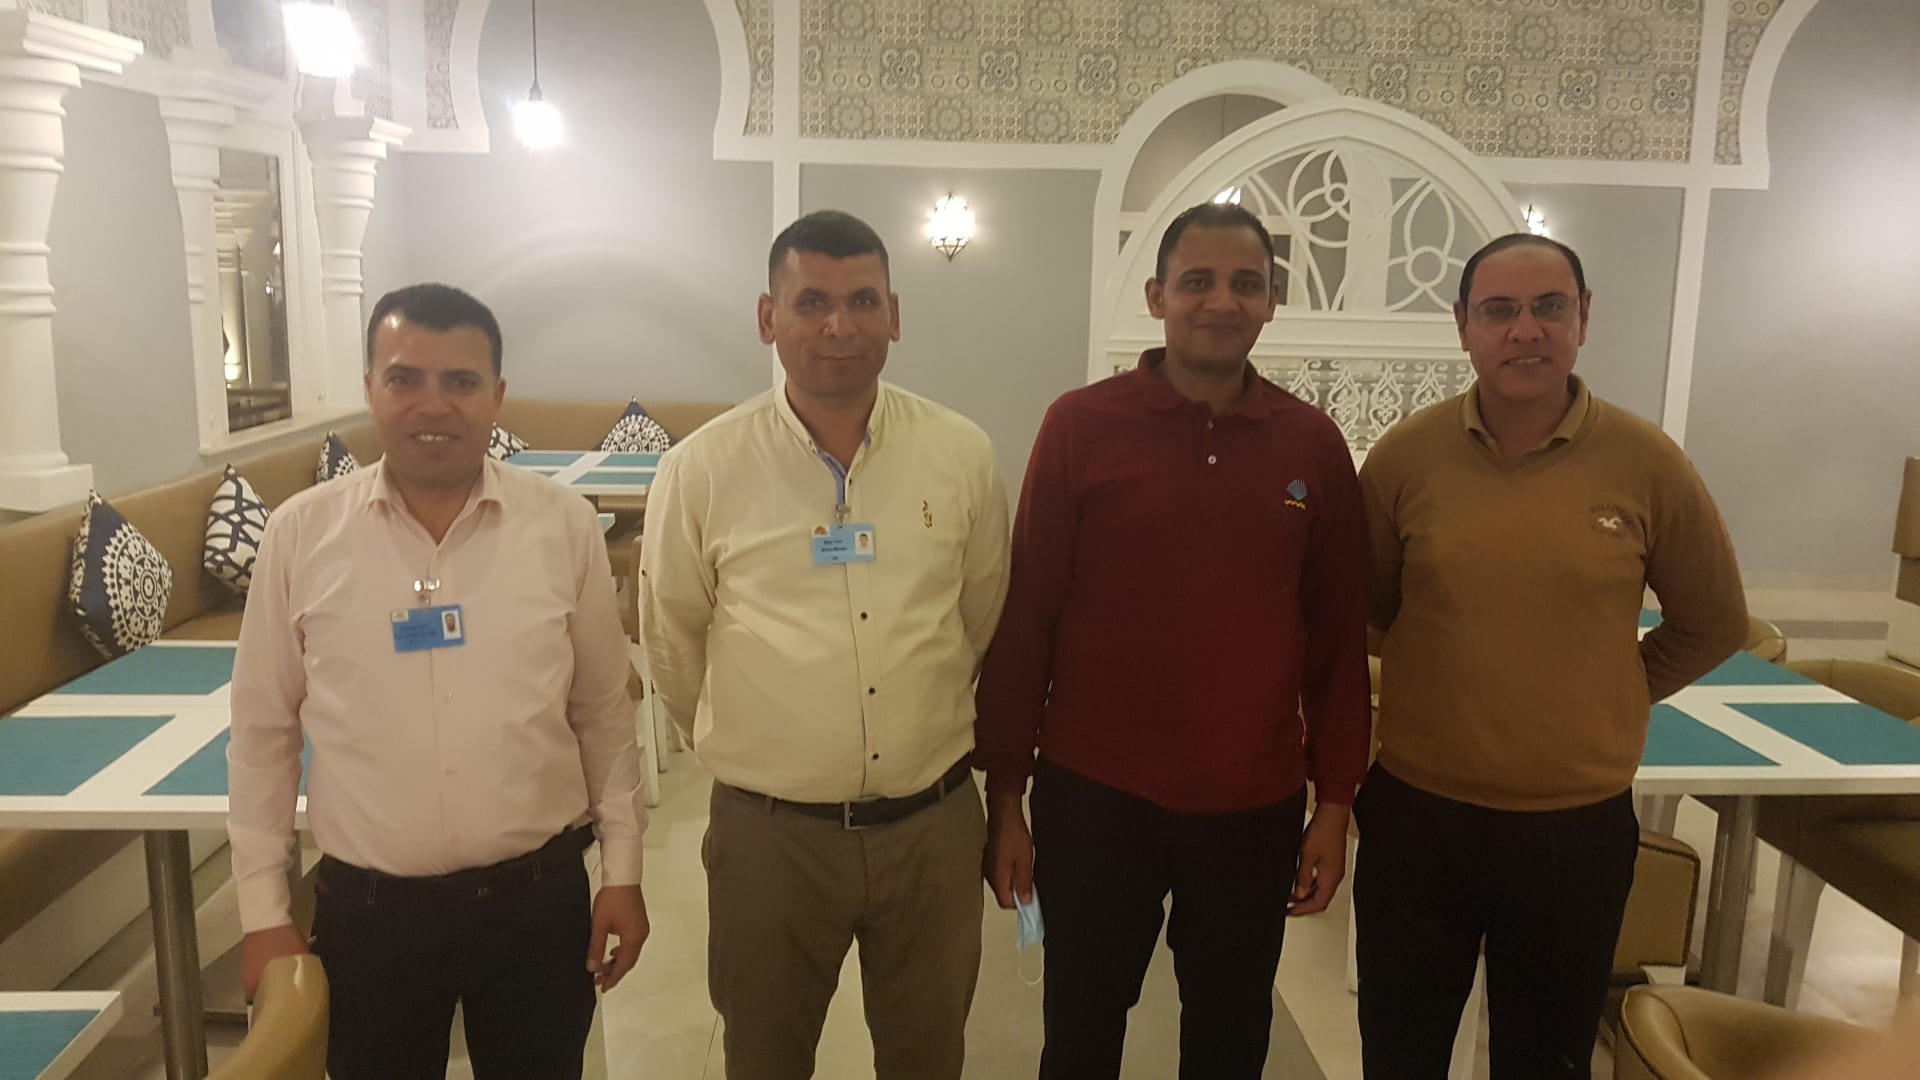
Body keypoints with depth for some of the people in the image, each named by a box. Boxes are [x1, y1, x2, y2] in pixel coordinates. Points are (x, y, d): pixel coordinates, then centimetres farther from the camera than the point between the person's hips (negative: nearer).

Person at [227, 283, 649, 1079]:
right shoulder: (300, 533, -5)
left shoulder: (564, 524, -6)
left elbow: (604, 712, 2)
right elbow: (263, 732, 2)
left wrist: (622, 869, 2)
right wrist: (263, 909, 3)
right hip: (366, 909, 0)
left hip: (537, 897, 0)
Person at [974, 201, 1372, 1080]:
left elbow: (1339, 637, 4)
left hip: (1255, 810, 2)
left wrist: (1335, 801, 4)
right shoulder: (1079, 426, -7)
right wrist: (1005, 795, -4)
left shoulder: (1314, 445, -1)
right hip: (1093, 800, -2)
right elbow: (1025, 622, -5)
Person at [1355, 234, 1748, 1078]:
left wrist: (1611, 698, 8)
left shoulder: (1646, 461, -7)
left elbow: (1713, 623, 7)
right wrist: (1443, 678, 8)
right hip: (1416, 815, 0)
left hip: (1580, 826, 0)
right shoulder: (1404, 455, -8)